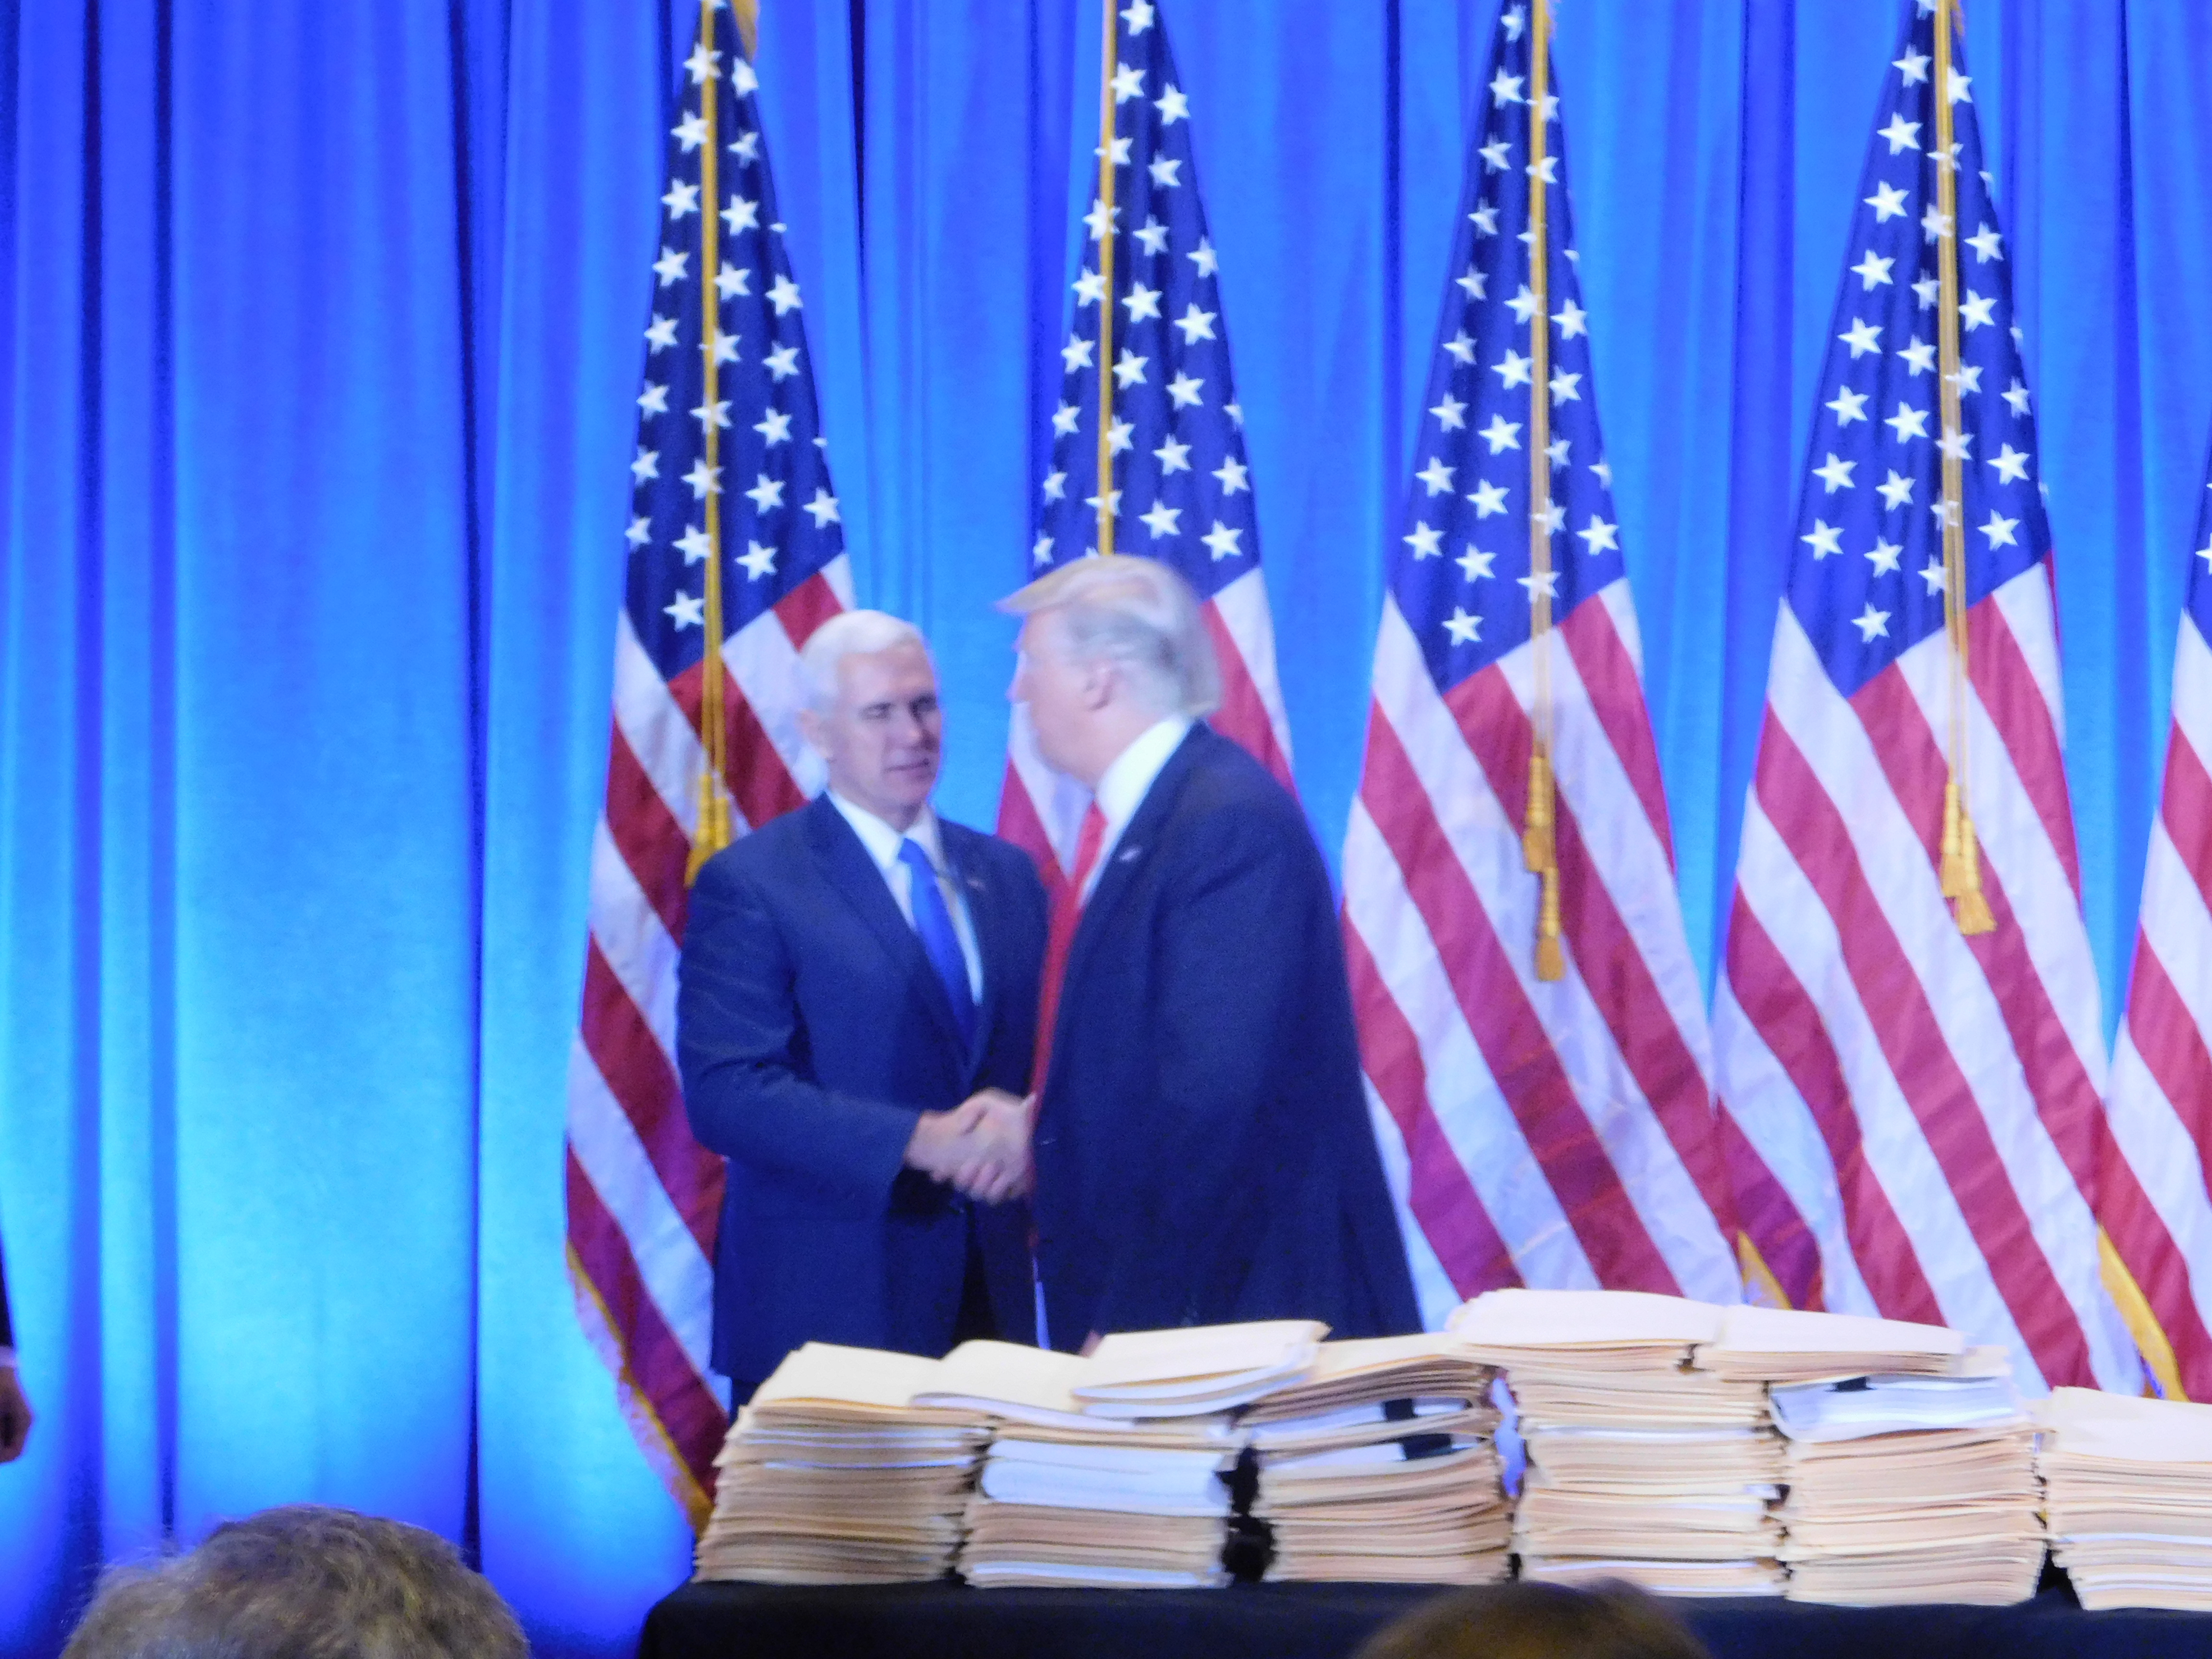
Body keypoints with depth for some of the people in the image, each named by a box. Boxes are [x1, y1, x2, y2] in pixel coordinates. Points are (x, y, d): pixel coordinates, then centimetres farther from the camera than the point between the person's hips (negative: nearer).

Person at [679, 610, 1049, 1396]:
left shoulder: (1008, 875, 13)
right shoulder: (747, 886, -5)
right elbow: (724, 1093, -14)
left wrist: (1025, 1123, -12)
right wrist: (922, 1141, -22)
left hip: (992, 1301, 5)